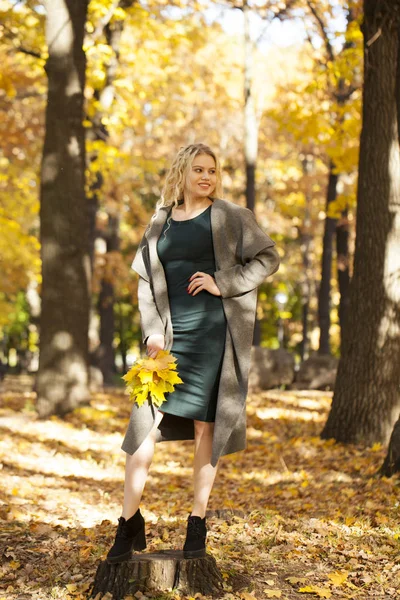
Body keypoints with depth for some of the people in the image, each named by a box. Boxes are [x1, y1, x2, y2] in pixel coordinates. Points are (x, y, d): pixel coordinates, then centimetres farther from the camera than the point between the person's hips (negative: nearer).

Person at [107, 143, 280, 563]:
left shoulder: (230, 216, 5)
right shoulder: (160, 221, 13)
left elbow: (268, 257, 2)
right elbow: (145, 278, 13)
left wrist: (223, 282, -9)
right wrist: (152, 329, 0)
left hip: (214, 330, -2)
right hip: (172, 333, 2)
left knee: (205, 425, 1)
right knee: (145, 421, -6)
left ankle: (198, 522, 12)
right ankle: (130, 522, 1)